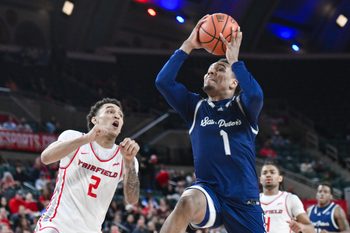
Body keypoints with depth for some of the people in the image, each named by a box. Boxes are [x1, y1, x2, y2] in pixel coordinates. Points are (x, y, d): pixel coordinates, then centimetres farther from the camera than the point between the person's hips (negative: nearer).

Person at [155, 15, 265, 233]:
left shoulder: (243, 106, 8)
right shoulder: (196, 107, 14)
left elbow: (256, 95, -18)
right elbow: (163, 82, 1)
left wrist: (234, 60, -10)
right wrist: (188, 46, 0)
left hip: (244, 198, 0)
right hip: (208, 191, 0)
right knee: (187, 202, -37)